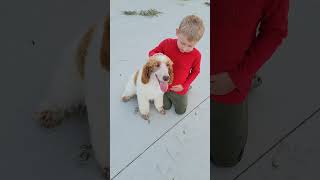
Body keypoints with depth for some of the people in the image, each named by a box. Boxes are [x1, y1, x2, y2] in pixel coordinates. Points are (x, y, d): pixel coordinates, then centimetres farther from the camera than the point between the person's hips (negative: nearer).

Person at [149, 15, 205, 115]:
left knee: (180, 111, 23)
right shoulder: (167, 43, -23)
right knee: (166, 106, 20)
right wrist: (155, 56, -33)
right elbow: (152, 52, -8)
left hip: (179, 90, 0)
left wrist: (184, 86, -13)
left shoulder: (196, 55, -23)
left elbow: (195, 71, -5)